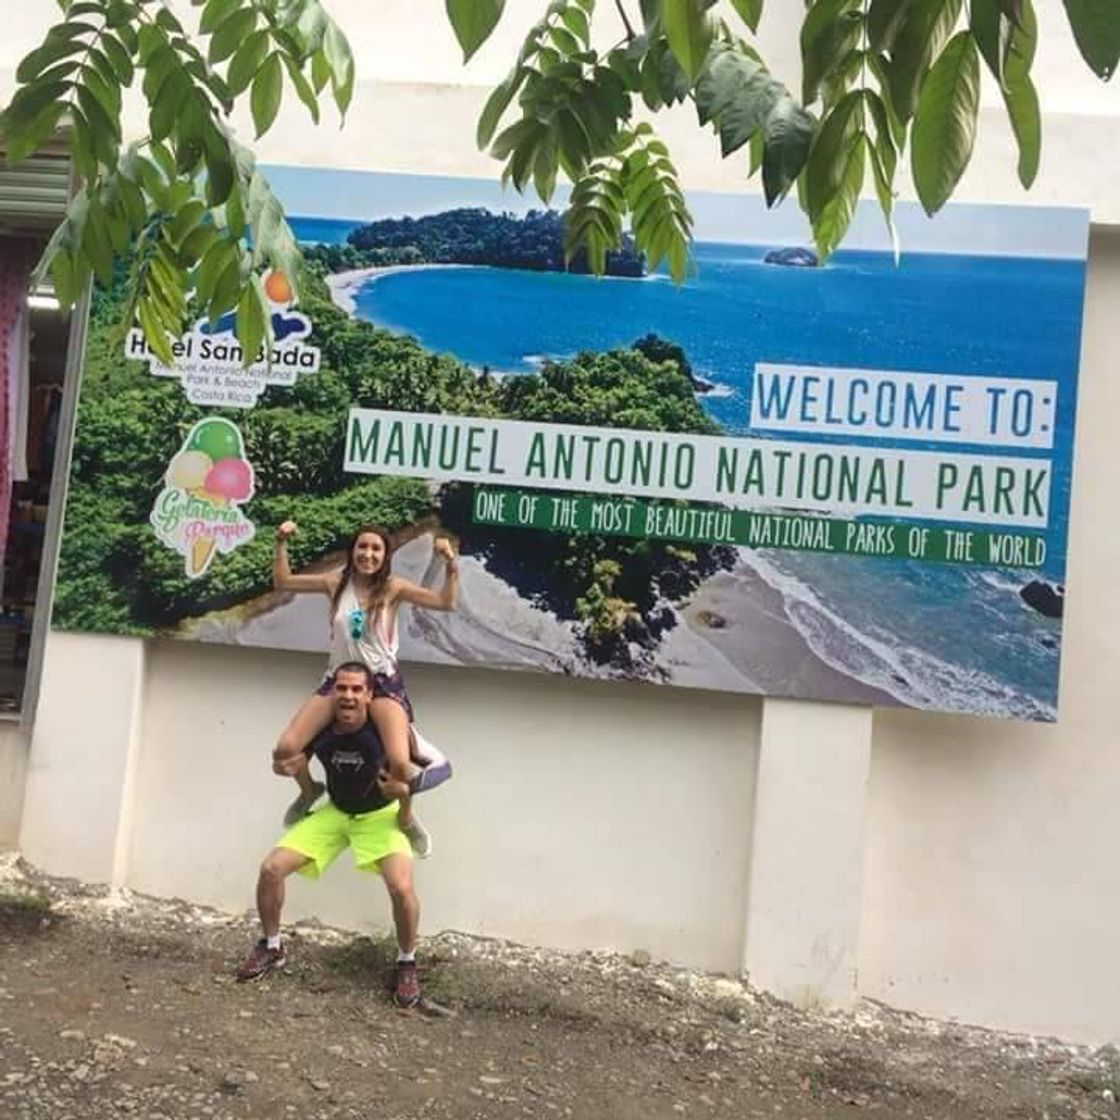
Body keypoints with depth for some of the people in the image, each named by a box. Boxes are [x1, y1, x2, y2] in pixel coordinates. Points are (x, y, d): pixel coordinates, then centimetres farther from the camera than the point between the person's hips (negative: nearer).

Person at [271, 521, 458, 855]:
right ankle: (309, 790, 29)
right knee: (286, 749, -9)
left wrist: (451, 565, -29)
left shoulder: (392, 588, -7)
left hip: (382, 682, -3)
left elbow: (447, 602, -15)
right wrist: (281, 544, -5)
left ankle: (407, 818, 14)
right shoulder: (336, 581, -1)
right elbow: (283, 583, 7)